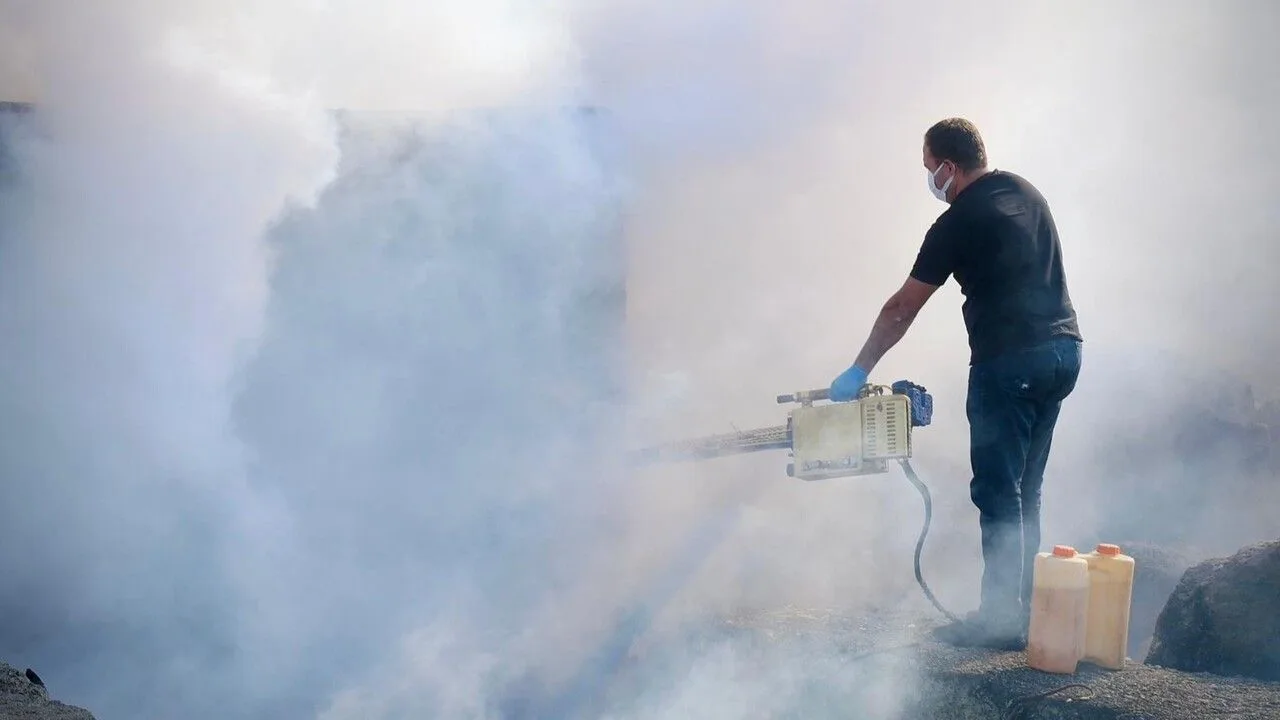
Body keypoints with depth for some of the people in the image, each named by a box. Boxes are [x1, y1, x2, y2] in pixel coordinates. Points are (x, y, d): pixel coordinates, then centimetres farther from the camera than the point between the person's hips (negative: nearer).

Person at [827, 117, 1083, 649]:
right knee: (1025, 491, 12)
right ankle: (1020, 608, 15)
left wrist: (859, 371, 2)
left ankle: (1002, 620, -2)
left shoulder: (958, 223, -8)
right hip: (1063, 351, 8)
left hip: (1010, 361, -8)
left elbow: (901, 309, -5)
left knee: (998, 492, -3)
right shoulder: (1026, 192, 14)